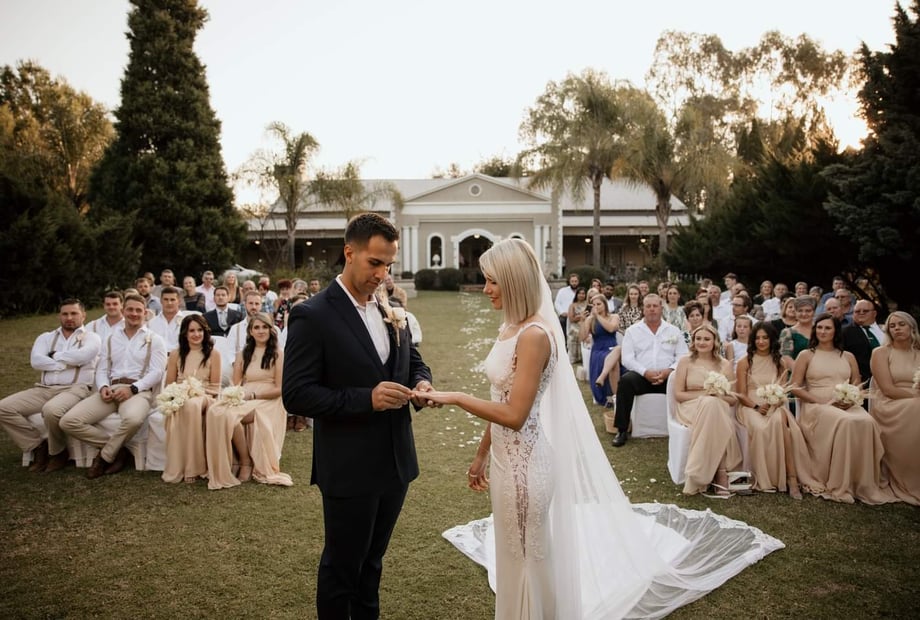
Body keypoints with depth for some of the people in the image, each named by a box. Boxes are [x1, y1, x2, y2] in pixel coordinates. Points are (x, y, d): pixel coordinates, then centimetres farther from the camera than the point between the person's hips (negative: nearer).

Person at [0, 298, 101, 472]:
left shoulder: (91, 338, 7)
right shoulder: (46, 337, 19)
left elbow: (82, 356, -15)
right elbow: (36, 361, 0)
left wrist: (56, 356, 0)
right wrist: (67, 364, -7)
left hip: (75, 389, -5)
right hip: (44, 389, 5)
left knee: (52, 411, -37)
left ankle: (57, 451, -7)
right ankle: (38, 446, -1)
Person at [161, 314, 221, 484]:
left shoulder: (213, 353, 8)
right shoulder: (176, 354, 15)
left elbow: (215, 386, 5)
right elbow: (169, 384, 15)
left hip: (204, 397, -2)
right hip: (179, 397, 2)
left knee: (191, 404, -38)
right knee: (175, 411, -35)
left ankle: (193, 467, -34)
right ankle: (176, 468, -29)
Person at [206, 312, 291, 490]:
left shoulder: (278, 354, 2)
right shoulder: (242, 354, 18)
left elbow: (279, 389, -3)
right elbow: (235, 384, 14)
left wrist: (252, 394, -12)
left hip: (267, 402, -5)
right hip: (244, 401, 5)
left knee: (229, 414, -32)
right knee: (214, 410, -28)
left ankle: (247, 464, -15)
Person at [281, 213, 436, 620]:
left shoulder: (390, 310, 5)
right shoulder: (312, 316, -15)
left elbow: (414, 362, 15)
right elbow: (296, 396, -18)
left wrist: (422, 383, -8)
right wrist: (367, 399, -27)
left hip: (395, 462, 6)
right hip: (349, 469, -6)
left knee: (372, 560, 23)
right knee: (342, 566, 13)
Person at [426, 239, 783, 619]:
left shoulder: (534, 335, -21)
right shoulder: (511, 329, 7)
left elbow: (514, 415, -23)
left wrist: (455, 398, -19)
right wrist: (481, 455, 16)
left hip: (524, 463, -9)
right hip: (507, 460, 9)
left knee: (529, 561, 8)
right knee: (513, 559, 22)